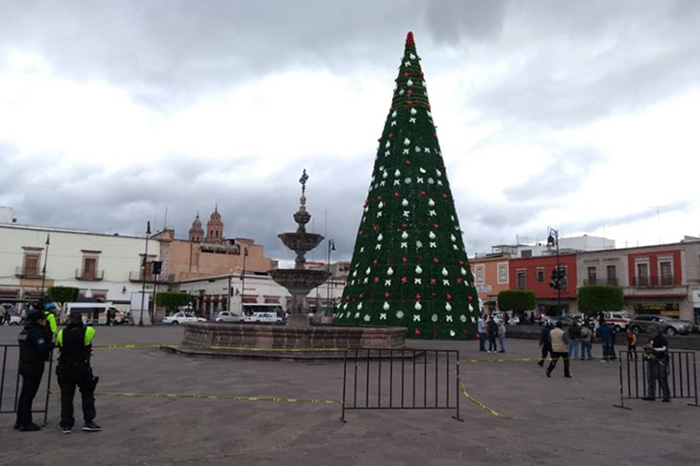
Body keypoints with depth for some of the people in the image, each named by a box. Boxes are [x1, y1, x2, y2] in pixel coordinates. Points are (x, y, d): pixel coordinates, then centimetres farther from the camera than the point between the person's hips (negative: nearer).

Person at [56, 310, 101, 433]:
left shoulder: (61, 334, -5)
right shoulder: (88, 332, -10)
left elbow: (57, 345, 6)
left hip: (65, 371, 2)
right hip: (82, 370, -2)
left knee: (66, 397, 10)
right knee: (87, 395, 9)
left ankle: (66, 424, 12)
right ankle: (88, 422, 6)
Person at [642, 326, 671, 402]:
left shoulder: (662, 340, -8)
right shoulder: (650, 340, 18)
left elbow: (663, 349, -19)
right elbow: (647, 347, 31)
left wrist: (653, 348, -18)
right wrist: (646, 347, 8)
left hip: (660, 362, -8)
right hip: (651, 362, 8)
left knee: (662, 380, -5)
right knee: (650, 379, 8)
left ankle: (667, 397, 3)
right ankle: (651, 395, 14)